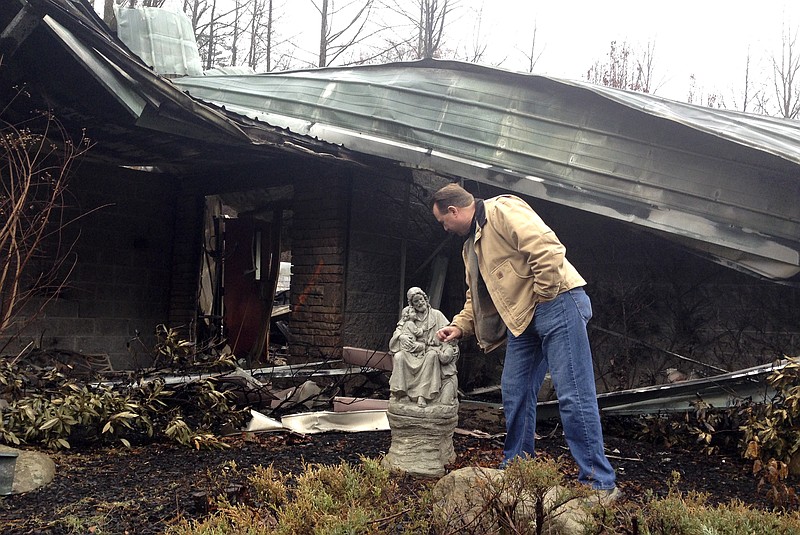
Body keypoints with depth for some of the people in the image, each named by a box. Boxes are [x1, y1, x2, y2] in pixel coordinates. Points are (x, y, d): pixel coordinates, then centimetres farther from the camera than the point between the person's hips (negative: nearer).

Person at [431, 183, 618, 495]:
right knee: (515, 392, 10)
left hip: (557, 303, -10)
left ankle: (600, 483, -4)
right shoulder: (470, 246, 21)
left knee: (573, 394, -10)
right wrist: (460, 326, 14)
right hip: (521, 319, 10)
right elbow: (477, 297, 28)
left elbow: (547, 249, -21)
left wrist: (542, 297, -15)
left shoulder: (502, 210, -9)